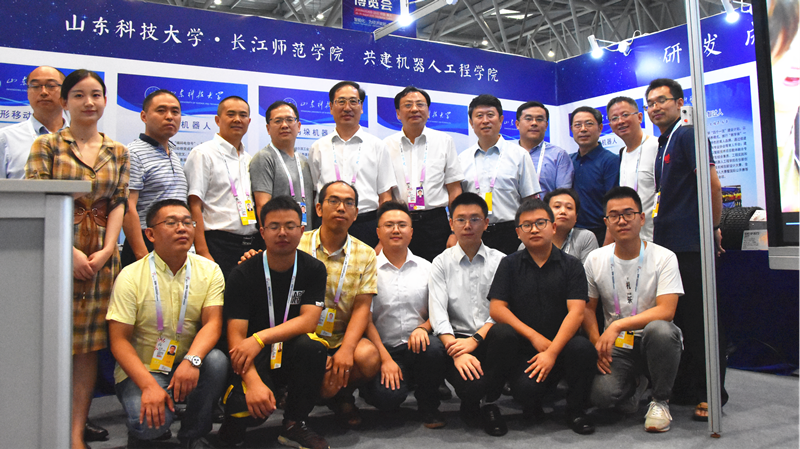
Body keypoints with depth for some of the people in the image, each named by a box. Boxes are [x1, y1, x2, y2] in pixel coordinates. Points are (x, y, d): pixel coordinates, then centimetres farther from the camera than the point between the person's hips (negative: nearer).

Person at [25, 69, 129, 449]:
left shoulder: (118, 152, 13)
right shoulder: (46, 145, 3)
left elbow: (118, 204, 8)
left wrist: (106, 251, -6)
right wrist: (70, 252, -14)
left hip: (101, 257, 3)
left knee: (89, 345, 3)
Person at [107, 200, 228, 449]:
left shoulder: (209, 271, -1)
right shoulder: (130, 277, -8)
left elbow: (213, 323, -10)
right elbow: (119, 341, -10)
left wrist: (192, 360, -31)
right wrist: (149, 386, -25)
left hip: (187, 367, 3)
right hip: (140, 370, -2)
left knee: (216, 360, -30)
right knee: (149, 423, -30)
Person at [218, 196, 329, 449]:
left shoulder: (313, 270, -1)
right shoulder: (244, 274, -7)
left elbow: (308, 320, -12)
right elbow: (236, 335, -14)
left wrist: (261, 338, -26)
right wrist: (253, 382, -31)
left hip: (292, 357, 2)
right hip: (254, 361, -2)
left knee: (312, 345, -31)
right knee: (252, 407, -32)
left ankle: (294, 425, -9)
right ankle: (234, 424, 8)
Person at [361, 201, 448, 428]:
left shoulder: (426, 268, 11)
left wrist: (423, 327, -12)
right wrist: (385, 359, -11)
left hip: (418, 347, 2)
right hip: (384, 349, -2)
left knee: (433, 347, -32)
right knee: (387, 396, -29)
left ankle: (427, 404, -4)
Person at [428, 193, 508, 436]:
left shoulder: (499, 261, 8)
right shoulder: (442, 263, 6)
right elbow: (438, 313, -6)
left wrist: (476, 339, -19)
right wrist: (457, 353, -21)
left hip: (490, 338, 1)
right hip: (457, 339, -1)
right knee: (471, 384, -31)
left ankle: (490, 404, -6)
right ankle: (470, 404, 11)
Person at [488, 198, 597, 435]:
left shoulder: (571, 265, 5)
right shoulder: (509, 264, 8)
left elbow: (576, 311, -7)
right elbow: (496, 308, -1)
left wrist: (552, 352, -18)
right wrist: (534, 337, -10)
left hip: (560, 344, 1)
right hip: (525, 348, 0)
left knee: (582, 347, -32)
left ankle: (575, 410, -4)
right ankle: (531, 407, 7)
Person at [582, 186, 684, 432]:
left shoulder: (664, 257, -7)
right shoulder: (595, 260, 2)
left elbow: (665, 311, -18)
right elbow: (587, 308, 8)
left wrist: (618, 325, -26)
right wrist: (598, 344, -8)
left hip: (653, 340, -2)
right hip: (616, 347, 2)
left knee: (659, 329, -38)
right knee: (602, 394, -26)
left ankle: (660, 400, -10)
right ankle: (635, 381, 15)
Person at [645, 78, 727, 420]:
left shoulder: (687, 136, -8)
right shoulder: (660, 146, 18)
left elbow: (712, 184, -16)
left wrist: (713, 228, -9)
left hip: (692, 245, -9)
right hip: (667, 244, 9)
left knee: (700, 319, -2)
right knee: (676, 320, 13)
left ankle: (710, 393, 8)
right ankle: (683, 388, 24)